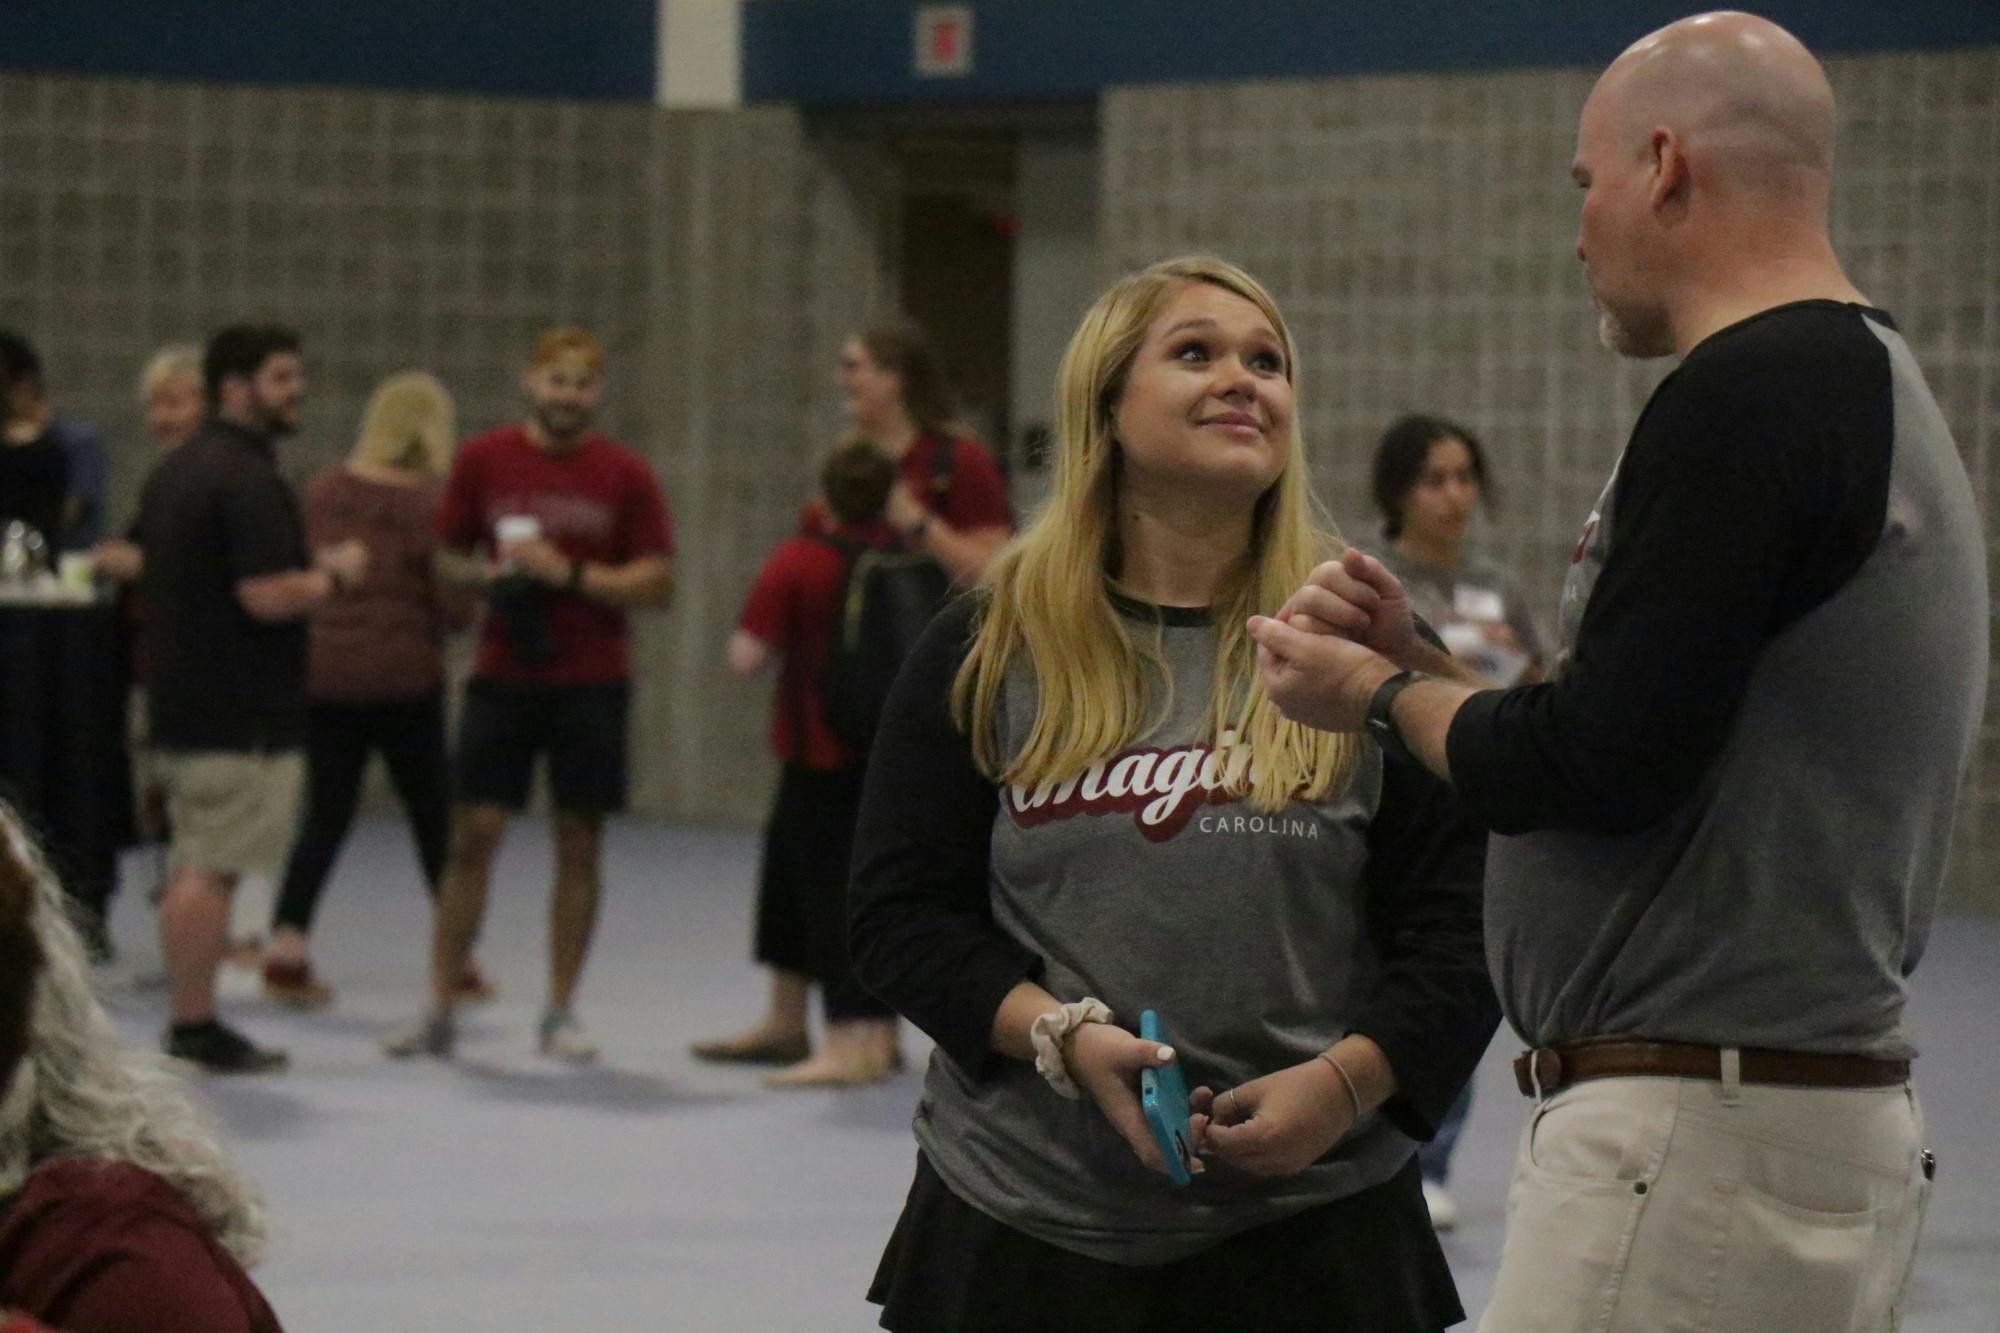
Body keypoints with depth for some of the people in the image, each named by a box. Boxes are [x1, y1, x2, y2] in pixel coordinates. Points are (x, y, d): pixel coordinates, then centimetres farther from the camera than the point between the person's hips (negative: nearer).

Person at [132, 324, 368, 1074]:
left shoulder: (173, 472, 15)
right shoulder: (247, 478, -16)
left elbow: (139, 566, 25)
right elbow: (269, 596, -24)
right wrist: (335, 574, -6)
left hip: (178, 702, 10)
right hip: (241, 713, -10)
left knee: (194, 865, 13)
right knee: (213, 870, -6)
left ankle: (193, 1026, 17)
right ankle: (196, 1028, -4)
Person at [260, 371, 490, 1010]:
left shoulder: (322, 492, 1)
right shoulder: (431, 502, -11)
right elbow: (455, 604, -11)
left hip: (323, 675, 4)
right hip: (405, 676, -4)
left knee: (325, 818, 10)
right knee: (434, 819, 9)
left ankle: (286, 953, 1)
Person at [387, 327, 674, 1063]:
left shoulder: (625, 475, 0)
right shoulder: (484, 459, 3)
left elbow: (658, 584, -3)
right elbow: (447, 560, 12)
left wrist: (569, 573, -15)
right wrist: (488, 574, -10)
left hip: (591, 683, 0)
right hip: (502, 676, 0)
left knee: (580, 841, 2)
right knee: (472, 835, -3)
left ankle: (560, 1013, 11)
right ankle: (439, 1011, 2)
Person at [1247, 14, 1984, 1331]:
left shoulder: (1747, 394, -15)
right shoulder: (1874, 386, 17)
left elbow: (1600, 767, -19)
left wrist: (1386, 697, -1)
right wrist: (1422, 662, 17)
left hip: (1697, 1131, -10)